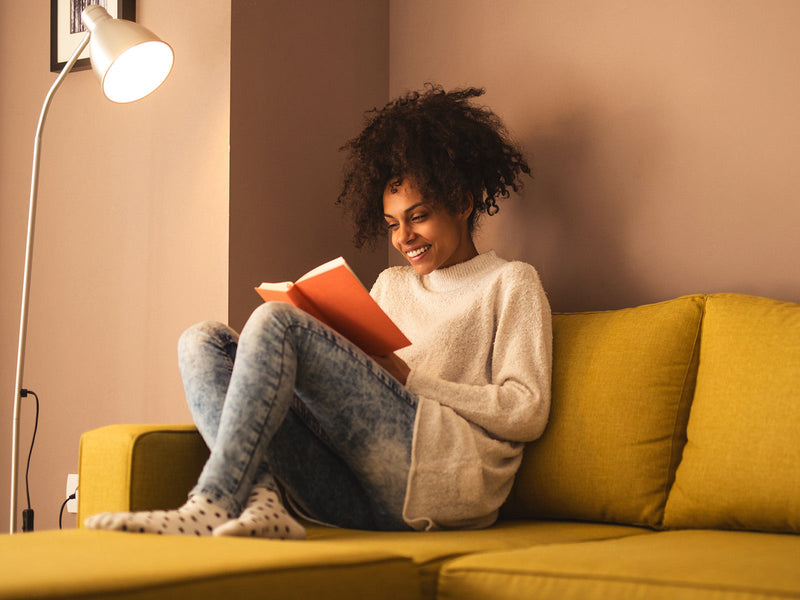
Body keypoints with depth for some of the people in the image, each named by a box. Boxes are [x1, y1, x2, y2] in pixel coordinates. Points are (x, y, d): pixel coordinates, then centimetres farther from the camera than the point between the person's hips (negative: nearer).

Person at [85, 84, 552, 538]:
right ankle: (263, 498, -28)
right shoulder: (392, 285, 33)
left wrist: (407, 377, -5)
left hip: (442, 477, -6)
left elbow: (527, 411, 0)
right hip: (357, 499, 7)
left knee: (275, 321, -20)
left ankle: (211, 506, -30)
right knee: (202, 342, -3)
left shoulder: (511, 283, 14)